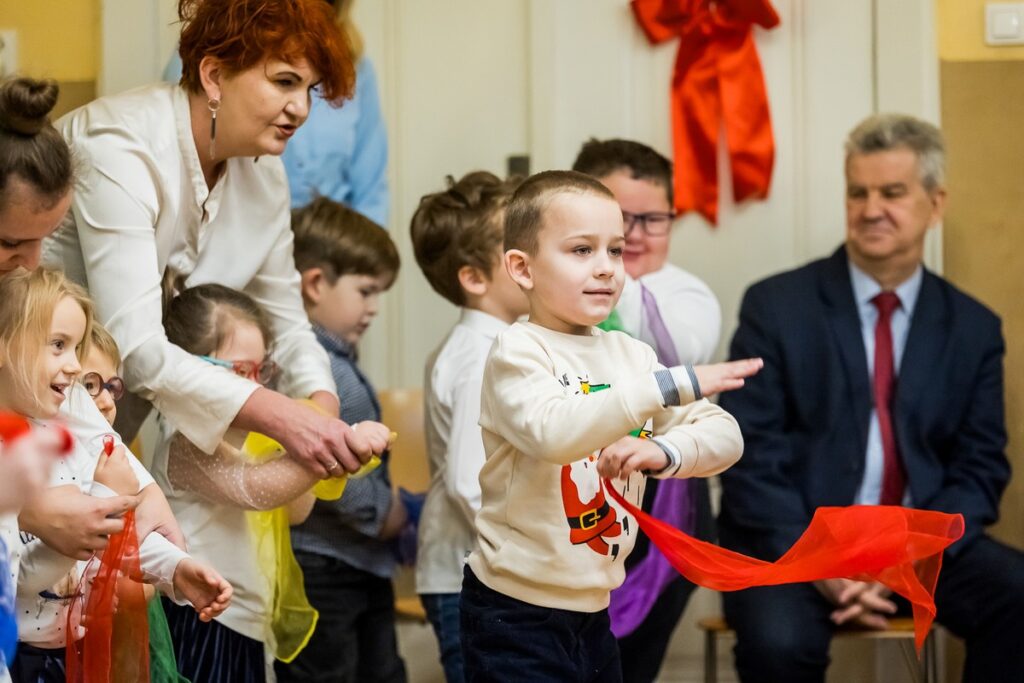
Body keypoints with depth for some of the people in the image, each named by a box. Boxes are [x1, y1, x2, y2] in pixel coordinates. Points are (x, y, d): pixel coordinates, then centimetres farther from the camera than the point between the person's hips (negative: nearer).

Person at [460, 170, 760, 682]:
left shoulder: (631, 355, 7)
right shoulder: (518, 351, -11)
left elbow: (725, 437, 1)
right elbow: (553, 431, -31)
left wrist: (663, 451, -20)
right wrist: (669, 386, -33)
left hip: (594, 611, 7)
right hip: (517, 617, -6)